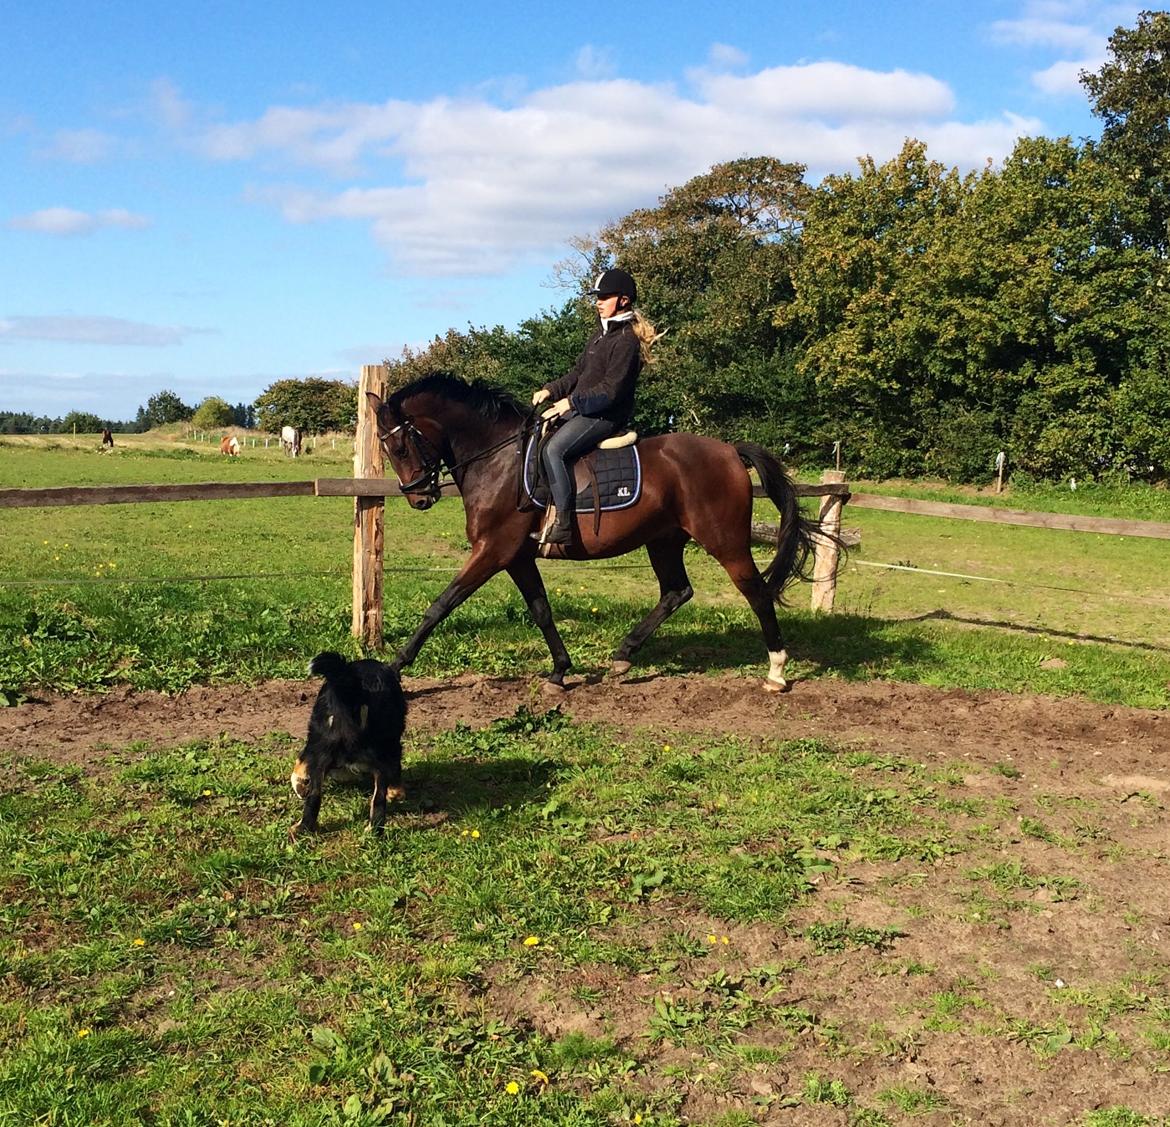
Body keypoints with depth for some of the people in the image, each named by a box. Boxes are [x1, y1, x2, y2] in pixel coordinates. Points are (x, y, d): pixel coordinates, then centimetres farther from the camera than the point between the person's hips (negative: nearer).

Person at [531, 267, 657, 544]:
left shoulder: (626, 340, -14)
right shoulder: (602, 333, 17)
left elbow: (611, 390, -20)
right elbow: (578, 373, 20)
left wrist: (571, 402, -20)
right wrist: (551, 390, 5)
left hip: (606, 416, -11)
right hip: (581, 409, 11)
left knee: (553, 449, -28)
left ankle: (562, 524, -30)